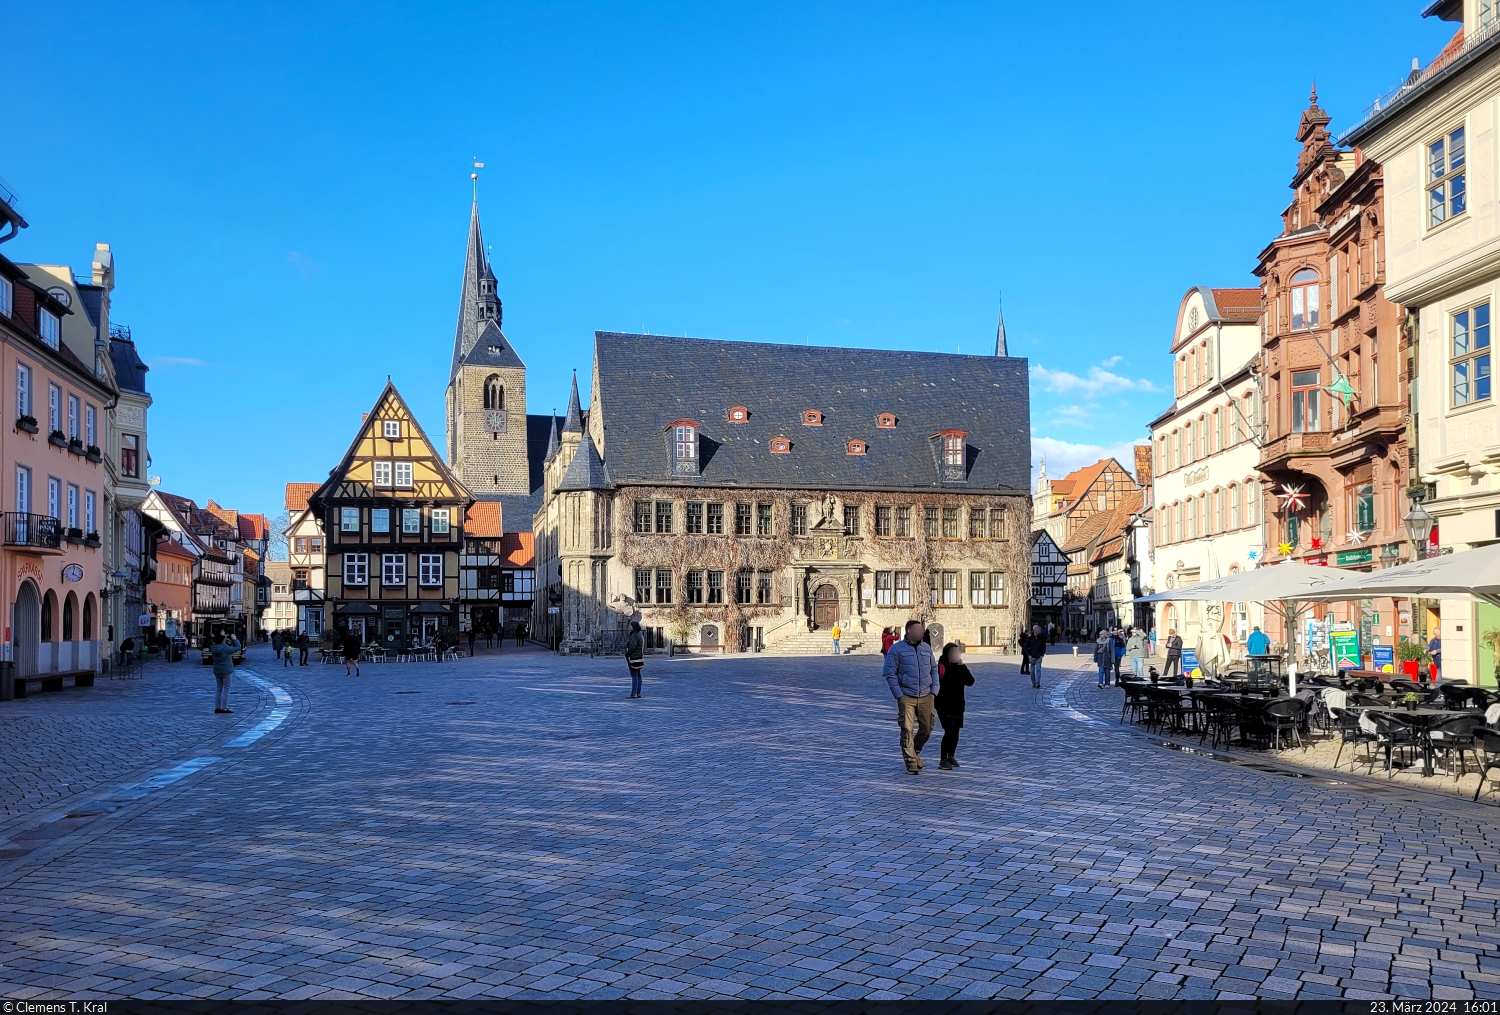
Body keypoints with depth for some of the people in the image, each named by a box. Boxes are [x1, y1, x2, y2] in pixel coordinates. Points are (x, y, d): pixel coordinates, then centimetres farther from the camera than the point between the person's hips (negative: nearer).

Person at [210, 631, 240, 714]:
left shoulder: (213, 648, -1)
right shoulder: (225, 648, -18)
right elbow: (237, 647, -9)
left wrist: (221, 636, 16)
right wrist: (234, 639, 4)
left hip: (217, 672, 6)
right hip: (227, 671, -6)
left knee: (219, 690, 15)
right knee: (226, 690, 0)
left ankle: (217, 708, 15)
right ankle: (224, 708, -2)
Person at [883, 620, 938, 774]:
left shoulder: (927, 648, 12)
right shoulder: (897, 649, -3)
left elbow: (934, 669, 18)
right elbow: (890, 673, -5)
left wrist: (933, 690, 6)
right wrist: (899, 695, -11)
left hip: (926, 696, 5)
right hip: (906, 697, -4)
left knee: (927, 728, 8)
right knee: (907, 730, -8)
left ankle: (915, 752, 33)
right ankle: (911, 762, -3)